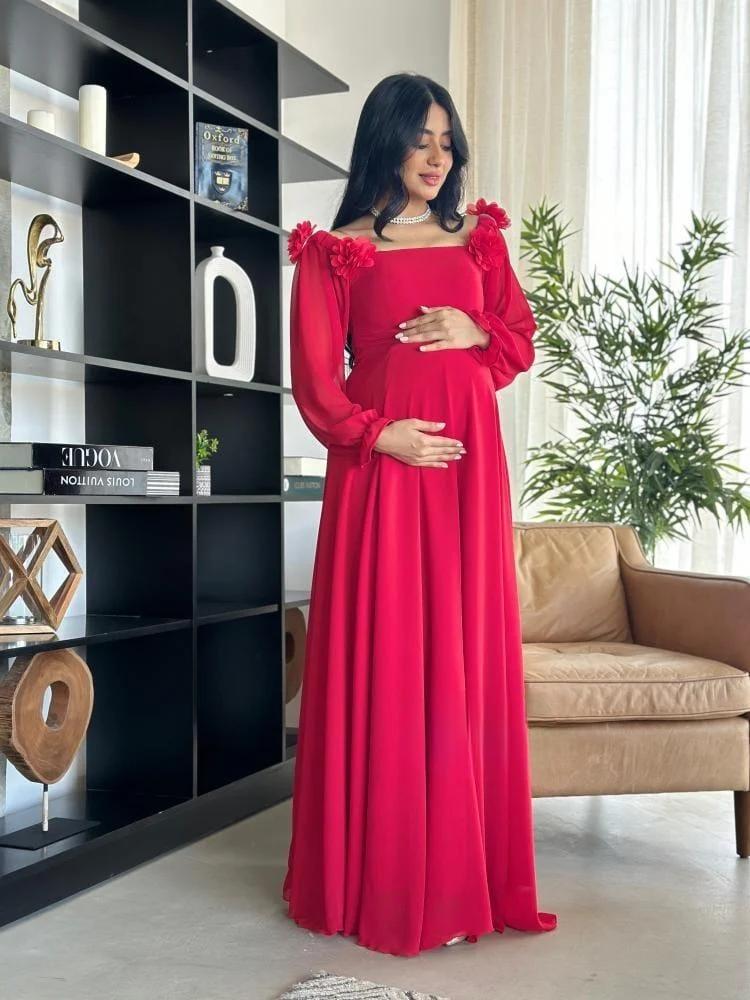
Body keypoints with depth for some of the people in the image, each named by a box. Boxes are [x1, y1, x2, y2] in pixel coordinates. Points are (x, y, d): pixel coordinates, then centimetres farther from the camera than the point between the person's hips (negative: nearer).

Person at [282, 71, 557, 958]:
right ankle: (382, 878, 8)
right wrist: (376, 433, -16)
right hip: (383, 461, -4)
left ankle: (464, 870, 15)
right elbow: (315, 376, -2)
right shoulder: (333, 250, 3)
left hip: (469, 459, 4)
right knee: (383, 659, -3)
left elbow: (522, 340, 18)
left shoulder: (478, 239, 15)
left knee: (467, 655, 4)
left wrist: (473, 335, -2)